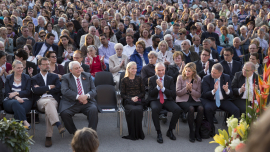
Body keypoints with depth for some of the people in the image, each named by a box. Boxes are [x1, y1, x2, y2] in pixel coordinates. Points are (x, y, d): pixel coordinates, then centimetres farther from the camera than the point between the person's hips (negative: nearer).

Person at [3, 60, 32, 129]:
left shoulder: (27, 78, 15)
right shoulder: (8, 78, 15)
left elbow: (28, 92, 3)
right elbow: (7, 93, 4)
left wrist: (16, 93, -11)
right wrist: (16, 97, -16)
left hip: (24, 100, 0)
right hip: (10, 101, 0)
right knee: (15, 103, -38)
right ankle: (25, 122, -51)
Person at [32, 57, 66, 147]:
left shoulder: (54, 77, 24)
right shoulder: (35, 78, 21)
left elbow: (58, 88, 5)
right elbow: (35, 90, 0)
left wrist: (43, 90, 2)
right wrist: (49, 87, -1)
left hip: (53, 100, 1)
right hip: (40, 101, -1)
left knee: (48, 109, -35)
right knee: (48, 102, -38)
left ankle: (48, 136, -33)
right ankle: (58, 124, -52)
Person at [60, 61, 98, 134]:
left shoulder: (87, 76, 17)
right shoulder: (66, 78, 10)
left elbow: (94, 90, 10)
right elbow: (65, 90, -8)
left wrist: (87, 96, -13)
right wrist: (78, 97, -19)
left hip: (87, 102, 1)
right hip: (72, 103, -1)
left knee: (94, 109, -30)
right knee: (64, 113, -29)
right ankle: (74, 132, -8)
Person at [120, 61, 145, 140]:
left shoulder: (139, 79, 15)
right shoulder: (124, 80, 11)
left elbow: (143, 92, 12)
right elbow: (122, 94, 7)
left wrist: (137, 97, -8)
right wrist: (131, 98, -11)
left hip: (139, 101, 1)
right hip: (128, 101, -1)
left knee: (138, 110, -33)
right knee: (132, 110, -34)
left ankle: (138, 133, -19)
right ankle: (133, 134, -22)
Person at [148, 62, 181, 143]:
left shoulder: (170, 79, 7)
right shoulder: (152, 79, 6)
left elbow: (173, 93, -3)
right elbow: (151, 93, -2)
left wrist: (162, 87, -16)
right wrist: (157, 86, -18)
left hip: (167, 100, 2)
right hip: (155, 100, -2)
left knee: (178, 110, -27)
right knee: (155, 109, -37)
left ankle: (170, 131, -6)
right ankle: (159, 133, -23)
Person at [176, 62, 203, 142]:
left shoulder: (198, 79, 6)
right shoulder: (180, 78, 2)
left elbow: (199, 95, 5)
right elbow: (178, 93, -2)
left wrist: (191, 90, -13)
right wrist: (186, 88, -18)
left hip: (194, 100, 2)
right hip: (183, 100, -2)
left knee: (201, 108, -30)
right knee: (191, 109, -34)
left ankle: (197, 131, -15)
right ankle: (191, 132, -19)